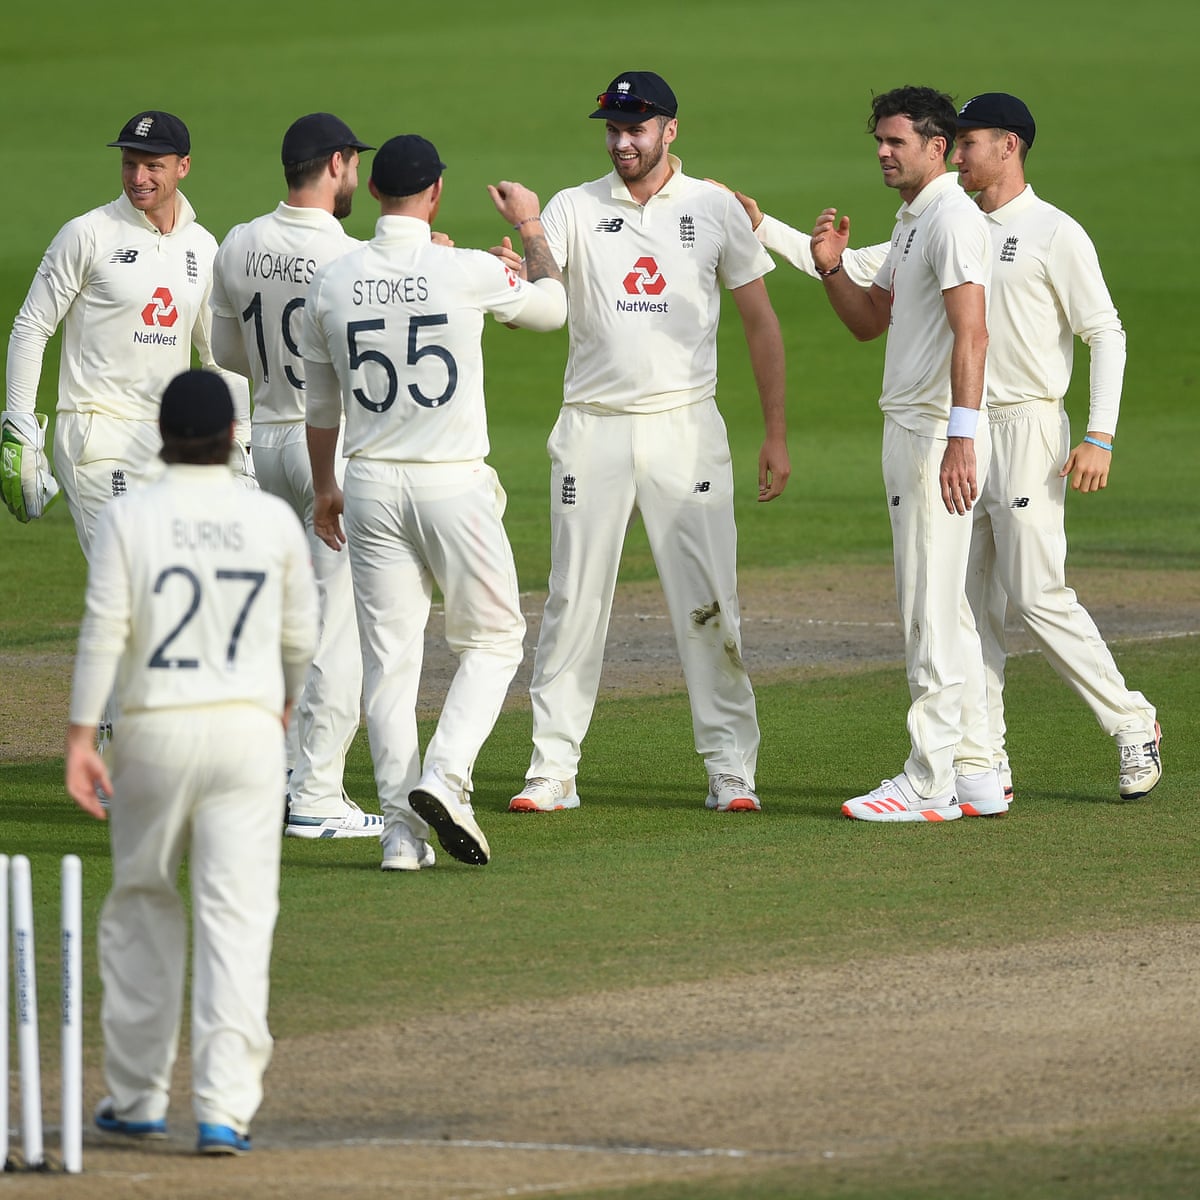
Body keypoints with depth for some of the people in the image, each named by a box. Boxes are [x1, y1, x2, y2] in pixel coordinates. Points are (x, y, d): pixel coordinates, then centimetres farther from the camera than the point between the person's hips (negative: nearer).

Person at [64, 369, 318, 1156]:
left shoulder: (129, 518, -4)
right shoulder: (274, 520, 1)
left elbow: (104, 632, -9)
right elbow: (301, 634, 10)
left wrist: (80, 736, -7)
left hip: (155, 732, 0)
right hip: (248, 729, 0)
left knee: (142, 908, 16)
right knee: (238, 915, -2)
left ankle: (137, 1097, 18)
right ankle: (226, 1107, -11)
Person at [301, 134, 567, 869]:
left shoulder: (332, 284, 0)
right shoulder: (469, 272, -10)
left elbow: (321, 406, 12)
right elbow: (553, 307, 11)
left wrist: (324, 488, 26)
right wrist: (531, 227, 27)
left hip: (371, 485, 3)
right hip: (454, 484, -3)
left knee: (389, 657, 7)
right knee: (493, 640, 11)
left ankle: (403, 831, 5)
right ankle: (446, 778, -9)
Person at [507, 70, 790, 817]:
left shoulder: (715, 210, 4)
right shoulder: (575, 209, 3)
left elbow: (760, 322, 7)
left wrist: (777, 437, 3)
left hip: (685, 426, 0)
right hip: (594, 428, 1)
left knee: (709, 603, -3)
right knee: (574, 601, 1)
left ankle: (731, 768, 4)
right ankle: (553, 770, 6)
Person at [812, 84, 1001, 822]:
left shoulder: (953, 218, -14)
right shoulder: (912, 223, 19)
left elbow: (971, 332, -23)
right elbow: (870, 321, 26)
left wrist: (960, 438, -31)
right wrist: (832, 267, 6)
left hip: (940, 431, -11)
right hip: (908, 430, 11)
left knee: (932, 614, -9)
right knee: (944, 611, 13)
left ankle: (930, 783, -8)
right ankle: (976, 774, 16)